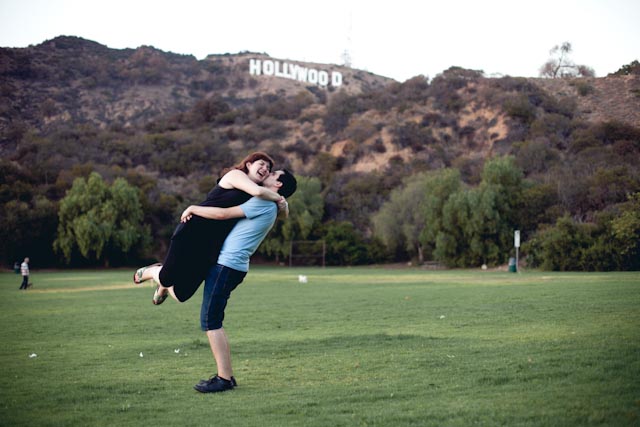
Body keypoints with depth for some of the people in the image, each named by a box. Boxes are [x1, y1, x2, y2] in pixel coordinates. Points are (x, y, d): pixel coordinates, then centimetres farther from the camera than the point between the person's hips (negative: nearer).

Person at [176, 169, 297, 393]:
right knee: (212, 321, 11)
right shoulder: (266, 207, 20)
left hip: (227, 266, -10)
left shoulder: (263, 204, -10)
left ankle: (224, 378, -10)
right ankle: (226, 375, 12)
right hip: (226, 265, 10)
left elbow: (223, 214, -16)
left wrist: (193, 209, -3)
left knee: (210, 321, -10)